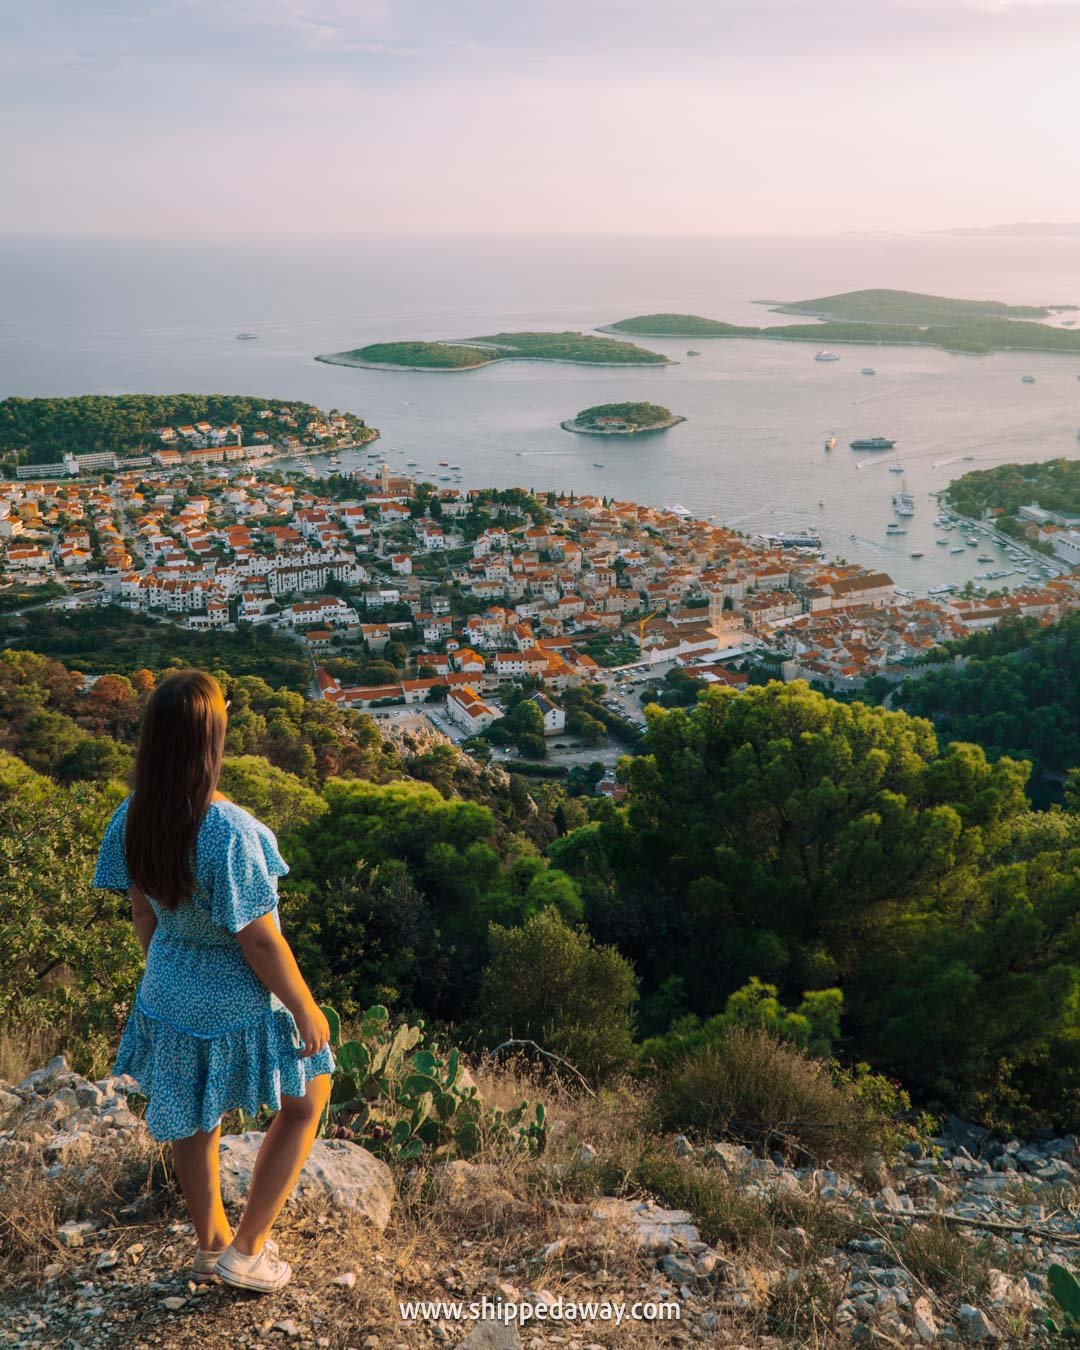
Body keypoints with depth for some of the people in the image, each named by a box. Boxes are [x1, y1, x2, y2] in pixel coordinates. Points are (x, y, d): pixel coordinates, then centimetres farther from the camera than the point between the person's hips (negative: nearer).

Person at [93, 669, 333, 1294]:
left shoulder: (132, 818, -12)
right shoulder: (229, 831, -34)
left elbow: (143, 914, 2)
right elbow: (259, 940, -26)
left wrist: (164, 974, 19)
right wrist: (306, 1009, -12)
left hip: (170, 994, 6)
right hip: (241, 1004, -6)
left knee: (196, 1120, 26)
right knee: (307, 1101, 20)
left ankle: (212, 1244, 47)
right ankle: (245, 1251, 25)